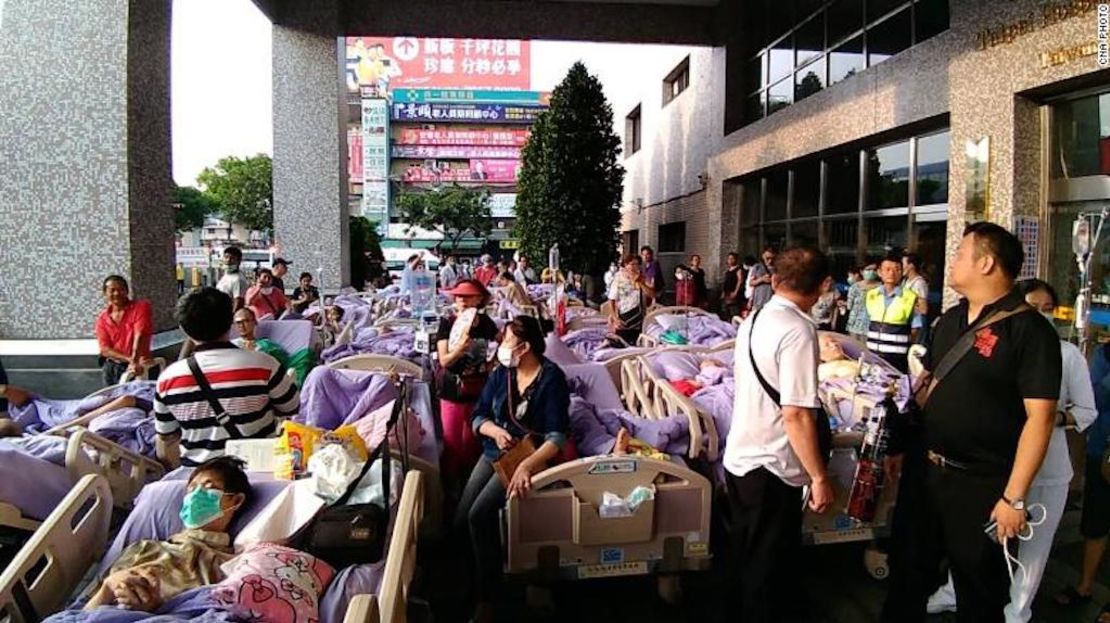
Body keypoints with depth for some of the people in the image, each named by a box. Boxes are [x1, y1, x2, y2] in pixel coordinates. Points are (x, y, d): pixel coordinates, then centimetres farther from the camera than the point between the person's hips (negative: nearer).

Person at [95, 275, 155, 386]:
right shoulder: (102, 318, 4)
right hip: (111, 367, 4)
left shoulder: (141, 307, -7)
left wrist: (135, 362, -31)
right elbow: (105, 349, -3)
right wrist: (130, 359, -19)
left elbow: (140, 336, -19)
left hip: (136, 367, -4)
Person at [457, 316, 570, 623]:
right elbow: (478, 416, 5)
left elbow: (557, 435, -22)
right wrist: (495, 431, -17)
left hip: (531, 455, -7)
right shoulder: (501, 373, 1)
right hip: (494, 452, 7)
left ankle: (486, 595, -10)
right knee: (461, 520, -2)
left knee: (480, 514, -24)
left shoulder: (552, 378, -16)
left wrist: (528, 464, -37)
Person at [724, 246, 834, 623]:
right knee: (771, 565, 9)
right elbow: (796, 414, -24)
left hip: (739, 456, 8)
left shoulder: (753, 319, 5)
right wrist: (819, 477, -17)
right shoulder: (798, 329, -20)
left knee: (744, 554, 23)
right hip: (771, 467, -8)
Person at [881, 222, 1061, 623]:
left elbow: (1039, 418, -18)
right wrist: (904, 446, 14)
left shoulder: (1029, 329, -15)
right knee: (907, 573, 19)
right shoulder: (950, 319, 7)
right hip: (923, 470, 6)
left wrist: (1015, 497, -20)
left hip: (981, 485, -6)